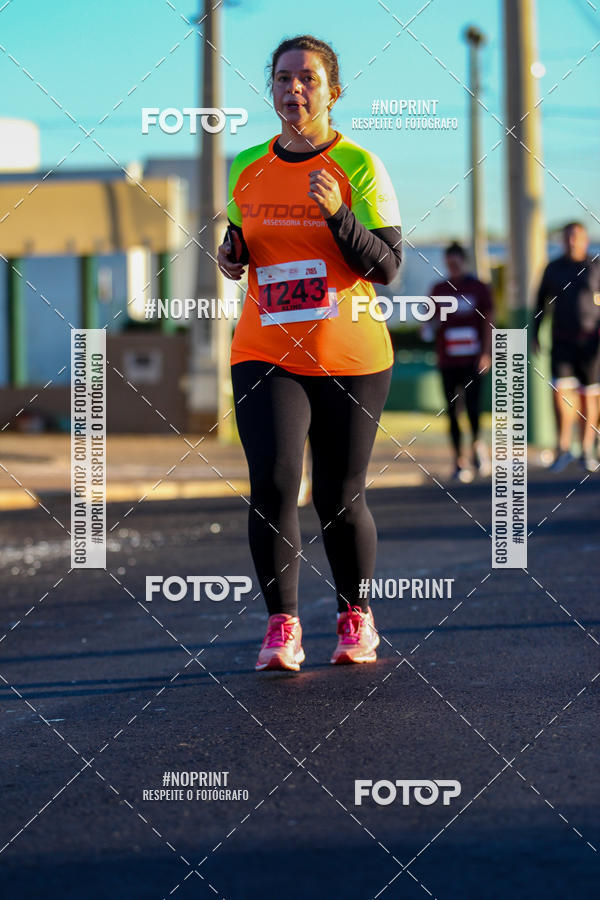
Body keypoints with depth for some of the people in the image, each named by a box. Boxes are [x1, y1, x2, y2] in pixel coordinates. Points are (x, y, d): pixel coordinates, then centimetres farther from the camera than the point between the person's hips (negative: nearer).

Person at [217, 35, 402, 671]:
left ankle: (356, 620, 25)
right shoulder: (247, 169, 8)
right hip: (265, 354, 2)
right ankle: (281, 627, -8)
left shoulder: (358, 166, -4)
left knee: (339, 498, 4)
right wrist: (232, 255, -1)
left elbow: (386, 266, -9)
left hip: (350, 357, -2)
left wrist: (337, 213, -22)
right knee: (272, 482, -16)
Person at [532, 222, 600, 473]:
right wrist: (535, 335, 9)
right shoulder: (553, 269, 5)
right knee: (561, 391, -12)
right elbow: (541, 302, 13)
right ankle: (563, 448, -1)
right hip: (562, 341, 1)